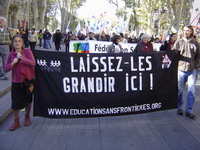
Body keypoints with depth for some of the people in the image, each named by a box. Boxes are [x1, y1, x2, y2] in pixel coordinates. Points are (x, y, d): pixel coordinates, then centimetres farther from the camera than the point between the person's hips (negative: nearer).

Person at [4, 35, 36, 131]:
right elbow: (6, 68, 3)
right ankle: (16, 121, 21)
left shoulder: (27, 51, -6)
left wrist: (21, 58, -20)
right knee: (15, 102, 2)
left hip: (28, 80, -1)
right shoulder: (11, 54, 2)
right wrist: (12, 63, -15)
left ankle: (27, 117, 37)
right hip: (16, 81, 2)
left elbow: (33, 63, -16)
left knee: (28, 100, 14)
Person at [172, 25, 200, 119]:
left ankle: (189, 110, 6)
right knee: (179, 90, 7)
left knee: (191, 91, -3)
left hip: (192, 70, 1)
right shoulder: (178, 42, 4)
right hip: (181, 70, 0)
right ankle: (179, 107, 23)